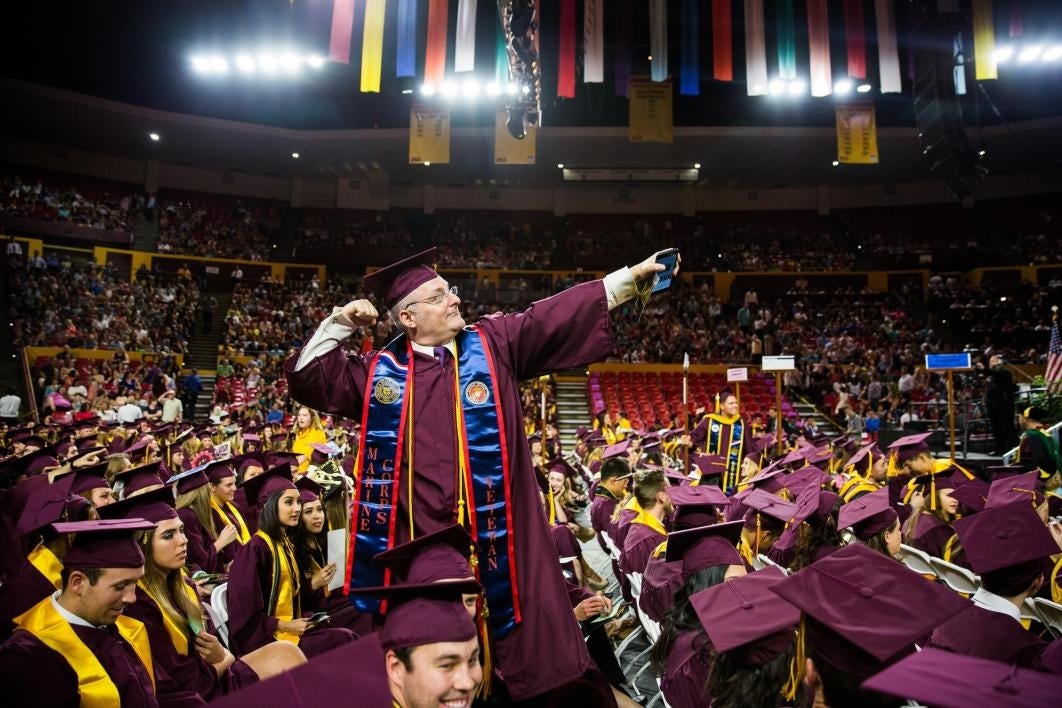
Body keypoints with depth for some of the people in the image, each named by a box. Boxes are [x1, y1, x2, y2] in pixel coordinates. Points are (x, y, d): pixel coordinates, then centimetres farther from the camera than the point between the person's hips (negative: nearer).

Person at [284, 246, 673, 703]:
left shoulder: (494, 344, 5)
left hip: (490, 529, 0)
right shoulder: (380, 370, 6)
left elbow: (557, 316, 1)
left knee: (525, 641, 8)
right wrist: (338, 324, 1)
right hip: (414, 534, 1)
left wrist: (631, 276, -3)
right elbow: (306, 379, 13)